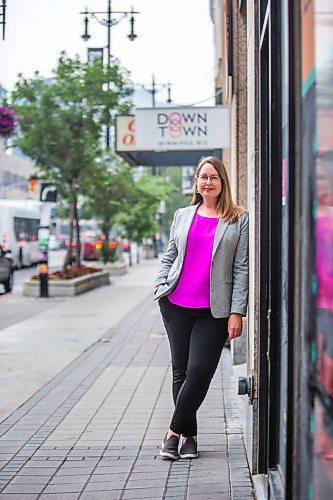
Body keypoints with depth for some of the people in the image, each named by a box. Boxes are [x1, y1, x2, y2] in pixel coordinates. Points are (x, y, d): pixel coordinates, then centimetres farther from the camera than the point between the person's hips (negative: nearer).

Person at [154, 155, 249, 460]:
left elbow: (242, 269, -1)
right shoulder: (183, 216, 14)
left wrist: (237, 312, -7)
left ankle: (174, 432, 5)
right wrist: (160, 289, 3)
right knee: (181, 371, 6)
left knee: (199, 370, -9)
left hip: (214, 311, -3)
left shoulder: (239, 220, 3)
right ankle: (189, 435, 17)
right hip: (176, 306, 3)